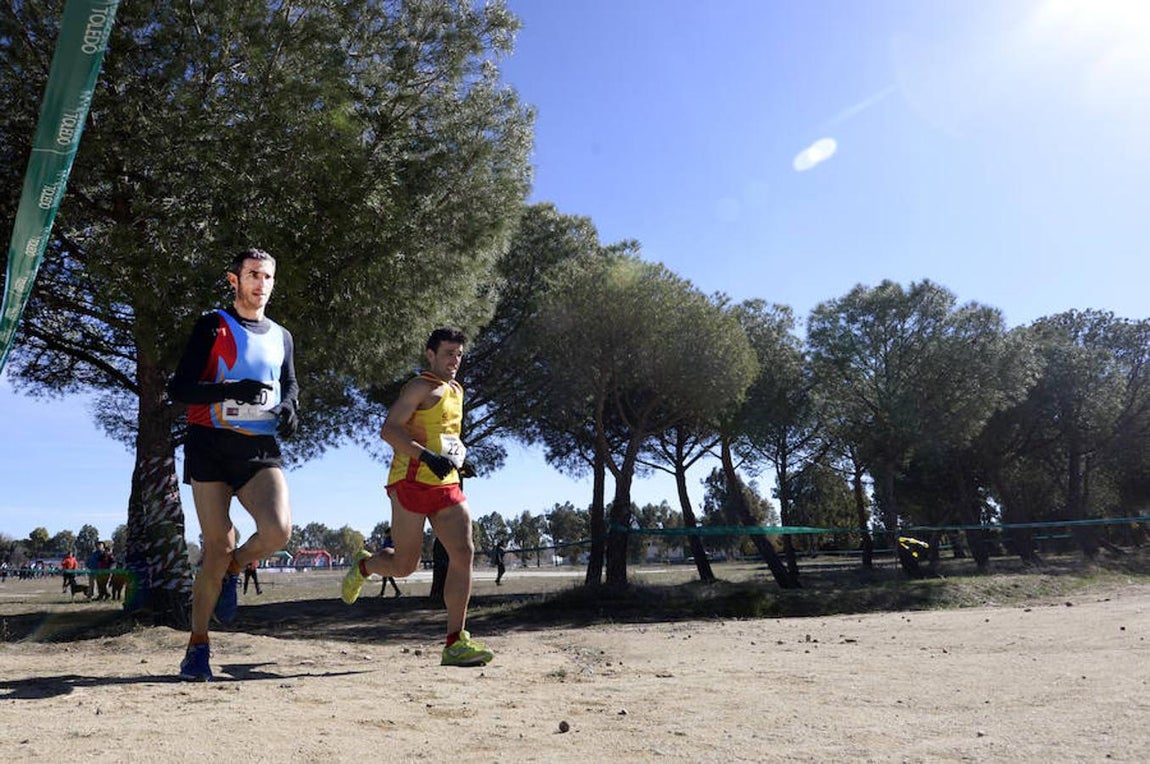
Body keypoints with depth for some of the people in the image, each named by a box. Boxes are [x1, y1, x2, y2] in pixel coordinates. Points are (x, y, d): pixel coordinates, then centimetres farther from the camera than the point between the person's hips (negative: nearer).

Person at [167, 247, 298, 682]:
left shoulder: (282, 337, 17)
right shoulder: (213, 326, 2)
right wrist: (231, 390, -21)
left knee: (278, 529, -21)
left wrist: (288, 406, 4)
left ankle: (232, 571, 13)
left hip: (260, 450, 3)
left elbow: (290, 384, 28)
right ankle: (198, 645, 16)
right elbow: (178, 389, -5)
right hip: (211, 446, -3)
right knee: (218, 549, -3)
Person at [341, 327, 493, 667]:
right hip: (412, 482, -7)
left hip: (447, 485, 7)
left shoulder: (456, 391, 20)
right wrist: (428, 456, -25)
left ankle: (455, 642, -6)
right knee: (405, 565, 1)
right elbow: (388, 430, -17)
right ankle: (363, 565, 36)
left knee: (464, 553, -9)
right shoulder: (420, 387, -6)